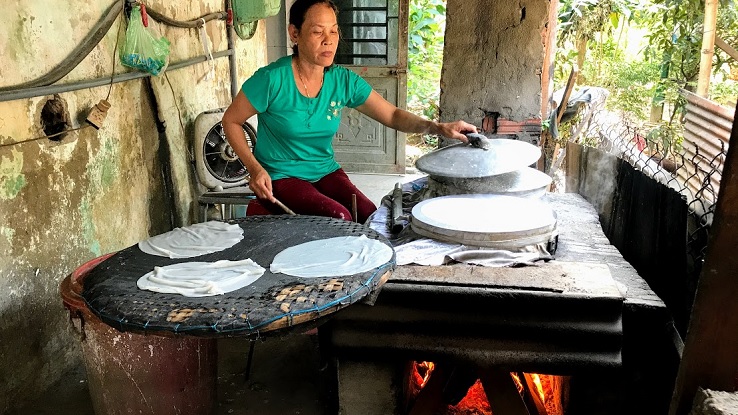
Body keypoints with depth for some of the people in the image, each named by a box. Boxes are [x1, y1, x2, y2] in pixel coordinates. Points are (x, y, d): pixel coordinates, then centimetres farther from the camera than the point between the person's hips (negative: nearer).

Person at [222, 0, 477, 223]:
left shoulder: (344, 81, -4)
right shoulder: (272, 79, -17)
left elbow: (393, 115, -2)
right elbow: (231, 121, -5)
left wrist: (436, 127, -19)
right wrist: (254, 168, -17)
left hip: (326, 172, 4)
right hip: (280, 178, -4)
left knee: (370, 216, -20)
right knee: (338, 219, -27)